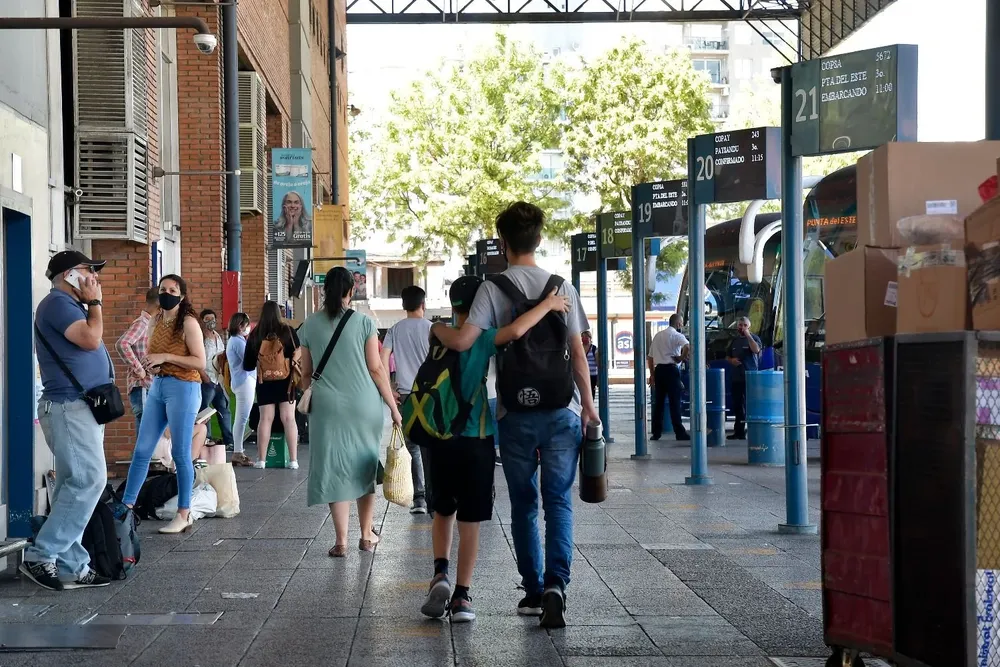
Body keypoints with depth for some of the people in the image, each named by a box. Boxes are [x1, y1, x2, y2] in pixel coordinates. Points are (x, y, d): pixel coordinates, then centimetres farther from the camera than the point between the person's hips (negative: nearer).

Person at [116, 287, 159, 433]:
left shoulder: (150, 324, 17)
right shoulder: (141, 323, -11)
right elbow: (122, 344, -27)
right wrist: (138, 370, -21)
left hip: (151, 387, 10)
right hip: (143, 388, -10)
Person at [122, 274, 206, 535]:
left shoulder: (188, 323, -9)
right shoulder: (155, 322, 12)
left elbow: (200, 362, -15)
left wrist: (166, 357, -18)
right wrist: (150, 364, 1)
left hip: (183, 389, -7)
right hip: (157, 387, 7)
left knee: (180, 453, -2)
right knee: (142, 451, 5)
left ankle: (184, 514, 7)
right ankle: (126, 506, 9)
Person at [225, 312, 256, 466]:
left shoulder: (234, 341, 19)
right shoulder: (238, 342, -13)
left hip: (240, 382, 11)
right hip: (245, 381, -11)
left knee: (240, 418, 11)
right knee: (242, 418, -11)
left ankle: (238, 452, 14)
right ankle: (238, 453, -12)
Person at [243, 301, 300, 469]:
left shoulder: (255, 335, -2)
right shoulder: (288, 331, -4)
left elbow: (247, 365, 4)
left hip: (264, 382, 1)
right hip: (285, 380, -1)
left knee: (265, 419, 5)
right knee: (288, 418, 0)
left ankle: (261, 459, 5)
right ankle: (293, 460, -2)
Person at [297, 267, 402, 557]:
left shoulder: (310, 326, 3)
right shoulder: (364, 322, -4)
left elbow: (306, 373, 8)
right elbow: (376, 369, -5)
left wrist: (309, 404, 23)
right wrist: (393, 406, 1)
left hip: (327, 406, 1)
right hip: (364, 405, -1)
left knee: (335, 470, 4)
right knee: (364, 467, 14)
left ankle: (341, 541, 0)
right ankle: (367, 535, 20)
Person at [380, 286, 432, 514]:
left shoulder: (395, 330, 6)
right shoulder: (431, 328, -2)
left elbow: (382, 360, -2)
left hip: (405, 394, 2)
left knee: (412, 447, 8)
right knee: (429, 447, 4)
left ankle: (419, 498, 3)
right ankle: (432, 498, 2)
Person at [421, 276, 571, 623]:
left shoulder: (440, 335, 1)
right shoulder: (480, 339, -12)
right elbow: (515, 331, -29)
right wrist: (547, 304, -17)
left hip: (442, 438, 4)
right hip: (475, 440, -4)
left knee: (442, 511, 21)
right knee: (469, 520, 4)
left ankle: (440, 573, 1)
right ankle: (462, 596, 5)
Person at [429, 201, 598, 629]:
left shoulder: (495, 288, -5)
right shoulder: (561, 287, 2)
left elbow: (463, 341, -16)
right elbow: (578, 353, 3)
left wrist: (438, 330, 5)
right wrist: (588, 403, 13)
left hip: (516, 414, -1)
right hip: (562, 410, 1)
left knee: (524, 504, 11)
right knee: (559, 500, 3)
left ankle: (533, 591, 16)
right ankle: (556, 583, -14)